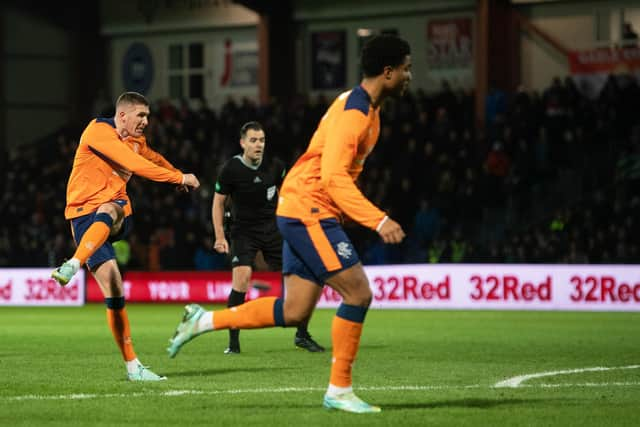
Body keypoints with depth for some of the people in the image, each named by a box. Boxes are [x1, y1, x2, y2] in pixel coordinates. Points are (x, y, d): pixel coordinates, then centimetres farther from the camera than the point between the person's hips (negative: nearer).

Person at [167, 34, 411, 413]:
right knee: (358, 294, -11)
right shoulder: (353, 112, -18)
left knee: (294, 312, 6)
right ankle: (340, 391, -3)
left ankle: (204, 320, 15)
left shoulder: (366, 108, 14)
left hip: (305, 213, 10)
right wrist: (378, 221, -31)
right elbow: (333, 177, -27)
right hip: (308, 211, -10)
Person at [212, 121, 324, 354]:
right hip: (243, 231, -3)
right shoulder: (231, 169, -11)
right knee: (241, 279, -23)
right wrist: (220, 237, -8)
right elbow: (218, 202, -2)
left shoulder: (275, 166, -3)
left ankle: (302, 335, 15)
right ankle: (233, 341, -14)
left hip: (273, 229, 3)